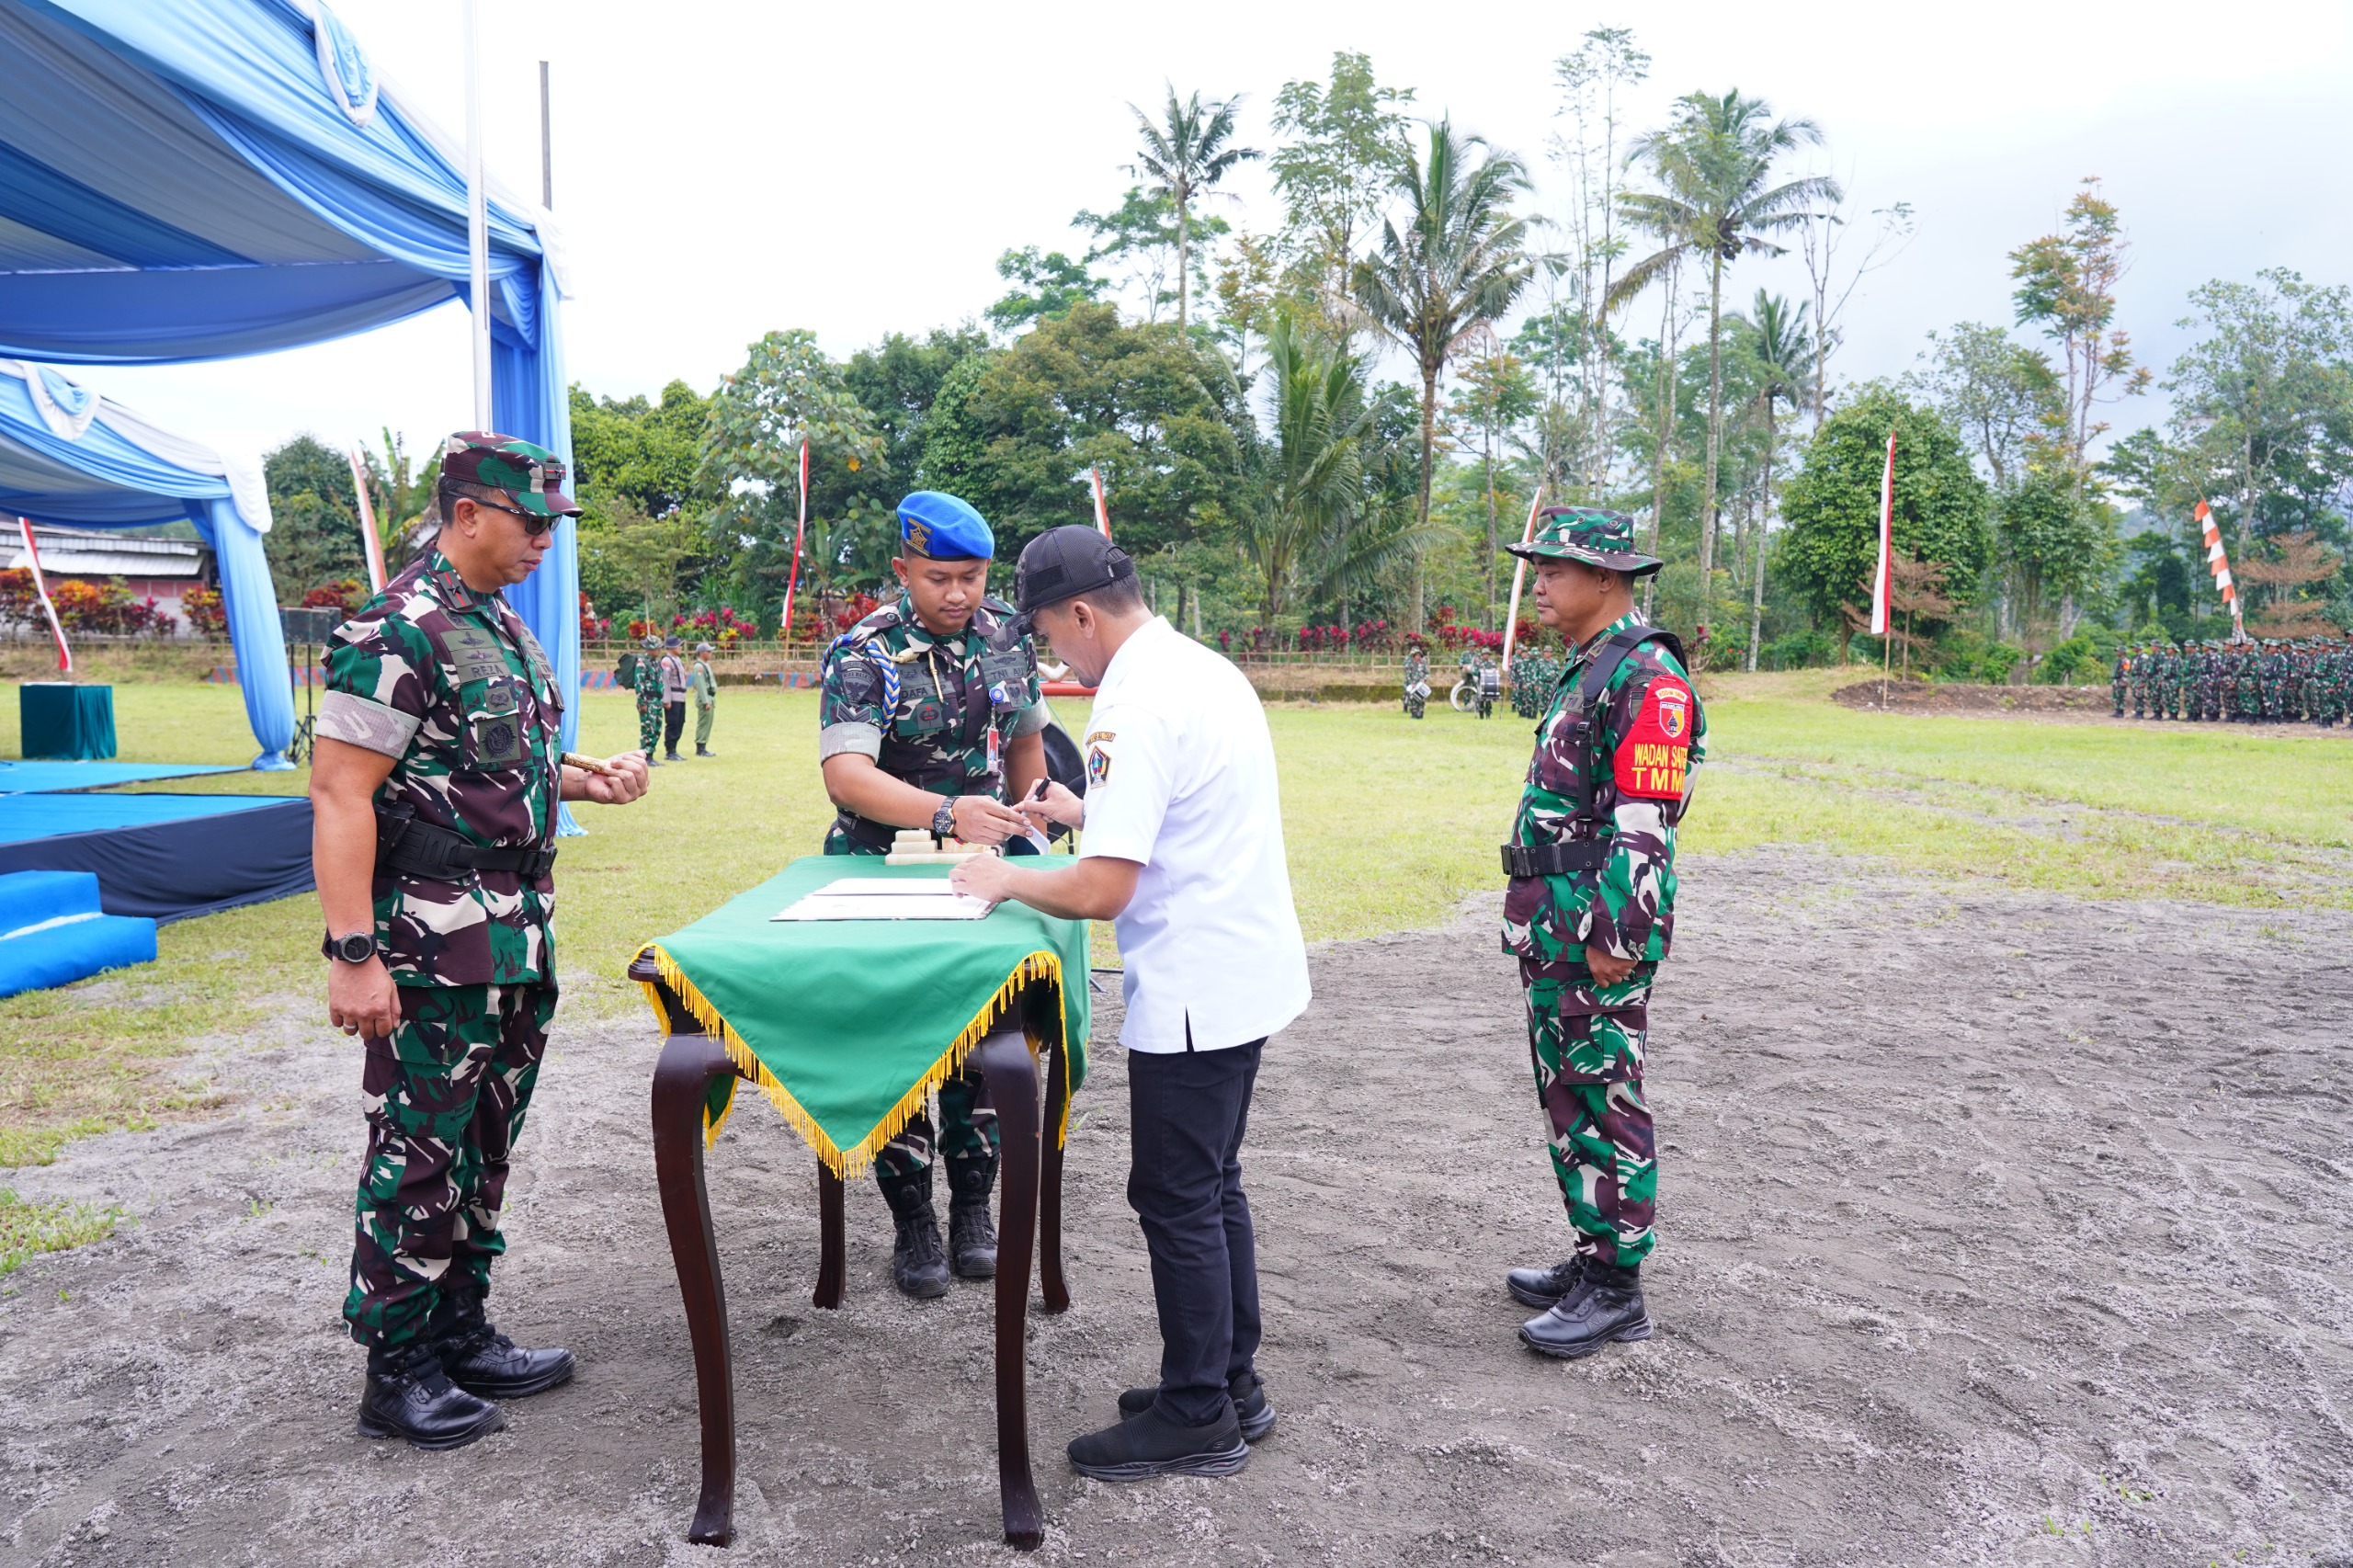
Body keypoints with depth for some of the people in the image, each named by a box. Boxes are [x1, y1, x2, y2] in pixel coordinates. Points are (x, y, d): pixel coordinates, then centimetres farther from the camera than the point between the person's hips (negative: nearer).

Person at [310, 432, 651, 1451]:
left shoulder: (502, 626, 14)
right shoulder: (399, 632, -15)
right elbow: (341, 794, -20)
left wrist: (584, 781, 7)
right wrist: (352, 954, -24)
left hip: (516, 941, 9)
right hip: (435, 949, -9)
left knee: (485, 1149, 17)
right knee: (419, 1158, 2)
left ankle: (460, 1336, 31)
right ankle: (397, 1375, 17)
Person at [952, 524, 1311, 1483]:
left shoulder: (1135, 705, -21)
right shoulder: (1202, 666, 9)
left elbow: (1100, 893, -25)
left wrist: (1010, 881, -8)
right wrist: (1090, 812, 19)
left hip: (1195, 990, -10)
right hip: (1244, 971, 10)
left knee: (1178, 1203, 4)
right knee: (1213, 1188, 19)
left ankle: (1197, 1419, 18)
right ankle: (1232, 1384, 32)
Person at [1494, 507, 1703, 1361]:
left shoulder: (1647, 675, -15)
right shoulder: (1583, 671, 17)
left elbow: (1645, 824, -21)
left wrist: (1614, 938, -22)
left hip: (1598, 935, -10)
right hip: (1553, 931, 10)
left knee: (1605, 1105, -2)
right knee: (1567, 1098, 16)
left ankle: (1616, 1290, 10)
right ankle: (1594, 1257, 29)